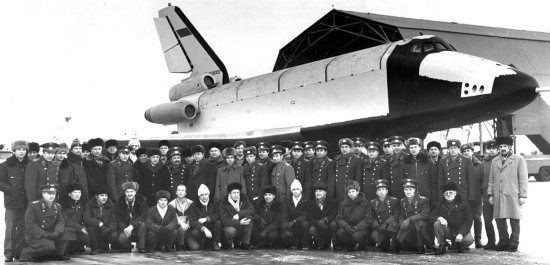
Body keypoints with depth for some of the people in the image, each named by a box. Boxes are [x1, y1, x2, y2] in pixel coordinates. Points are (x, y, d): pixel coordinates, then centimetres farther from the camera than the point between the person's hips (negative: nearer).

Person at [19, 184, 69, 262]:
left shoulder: (57, 207, 9)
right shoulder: (33, 205, -9)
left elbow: (60, 222, 3)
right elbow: (30, 224, -15)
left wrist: (57, 232, -20)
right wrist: (44, 234, -24)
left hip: (50, 234, 6)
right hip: (34, 236, -6)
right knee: (49, 246, -32)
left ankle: (58, 254, 6)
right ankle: (26, 252, -9)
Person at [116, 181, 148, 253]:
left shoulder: (142, 200, -7)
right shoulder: (119, 201, -2)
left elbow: (142, 217, -14)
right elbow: (118, 219, -3)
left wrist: (132, 226, -29)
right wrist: (124, 228, -23)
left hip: (137, 227, 0)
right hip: (125, 228, 0)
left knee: (142, 224, -34)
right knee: (121, 238, -31)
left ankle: (142, 248, -19)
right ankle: (129, 248, 5)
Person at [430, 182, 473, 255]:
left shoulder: (464, 204, -3)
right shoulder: (440, 205, 5)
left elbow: (468, 222, -9)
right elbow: (431, 217, -2)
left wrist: (461, 234, -24)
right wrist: (439, 218, -26)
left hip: (461, 230, -1)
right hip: (447, 231, 2)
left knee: (469, 240, -32)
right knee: (437, 223, -27)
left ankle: (459, 246, 7)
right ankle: (442, 245, -9)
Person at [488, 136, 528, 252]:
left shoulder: (519, 160, 5)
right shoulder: (494, 161, 16)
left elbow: (523, 179, 1)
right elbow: (491, 179, 16)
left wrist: (523, 195, -5)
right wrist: (490, 194, 8)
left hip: (513, 196, -3)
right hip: (498, 196, 3)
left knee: (514, 220, -1)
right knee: (499, 219, 3)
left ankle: (514, 244, 8)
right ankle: (503, 242, 16)